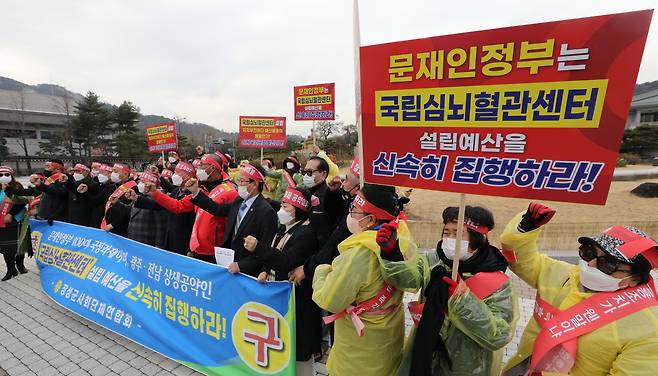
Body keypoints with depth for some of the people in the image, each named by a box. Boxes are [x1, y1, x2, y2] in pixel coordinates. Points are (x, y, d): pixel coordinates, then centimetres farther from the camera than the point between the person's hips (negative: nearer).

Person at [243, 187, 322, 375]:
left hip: (297, 297, -8)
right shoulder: (284, 228, 7)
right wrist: (267, 271, -3)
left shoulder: (305, 233, -19)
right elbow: (275, 254, 16)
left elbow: (287, 262, -27)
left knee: (298, 345, 6)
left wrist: (258, 247, -32)